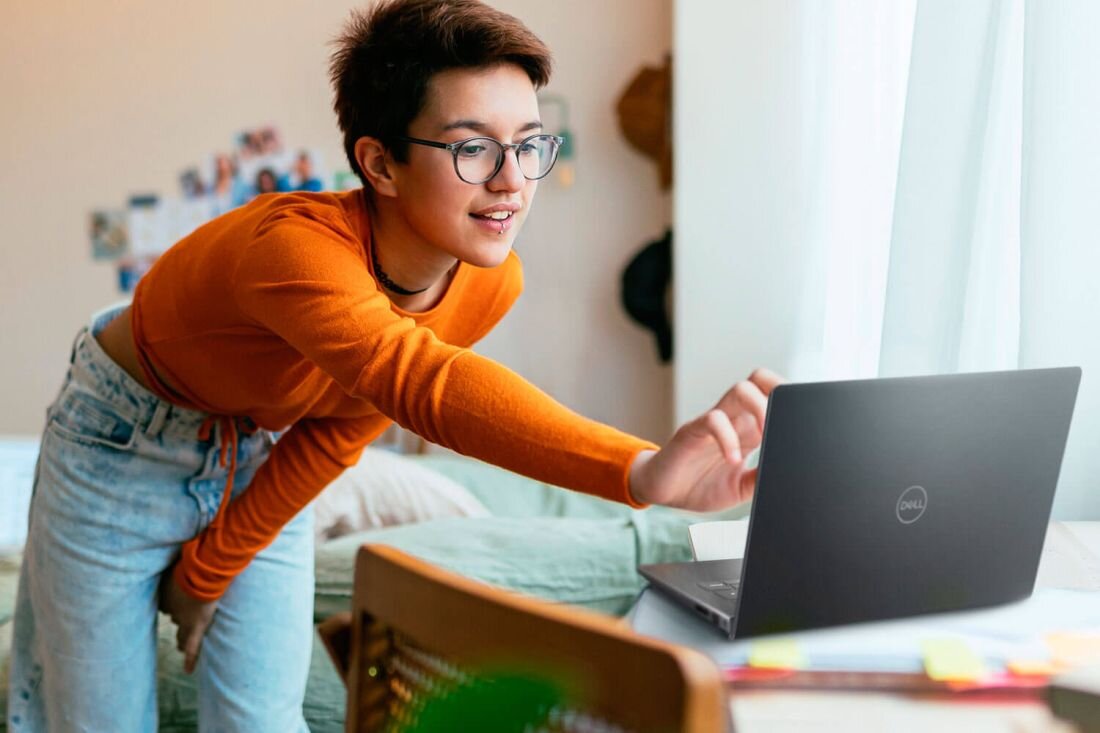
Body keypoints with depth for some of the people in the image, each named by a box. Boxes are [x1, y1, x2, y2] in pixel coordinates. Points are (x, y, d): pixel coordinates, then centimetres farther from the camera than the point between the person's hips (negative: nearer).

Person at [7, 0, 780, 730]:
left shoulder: (491, 283, -19)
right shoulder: (292, 245, -39)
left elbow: (338, 432, -7)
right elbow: (423, 383, -58)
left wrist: (210, 571, -3)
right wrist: (639, 469, -72)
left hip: (264, 461, 4)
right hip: (125, 448, -4)